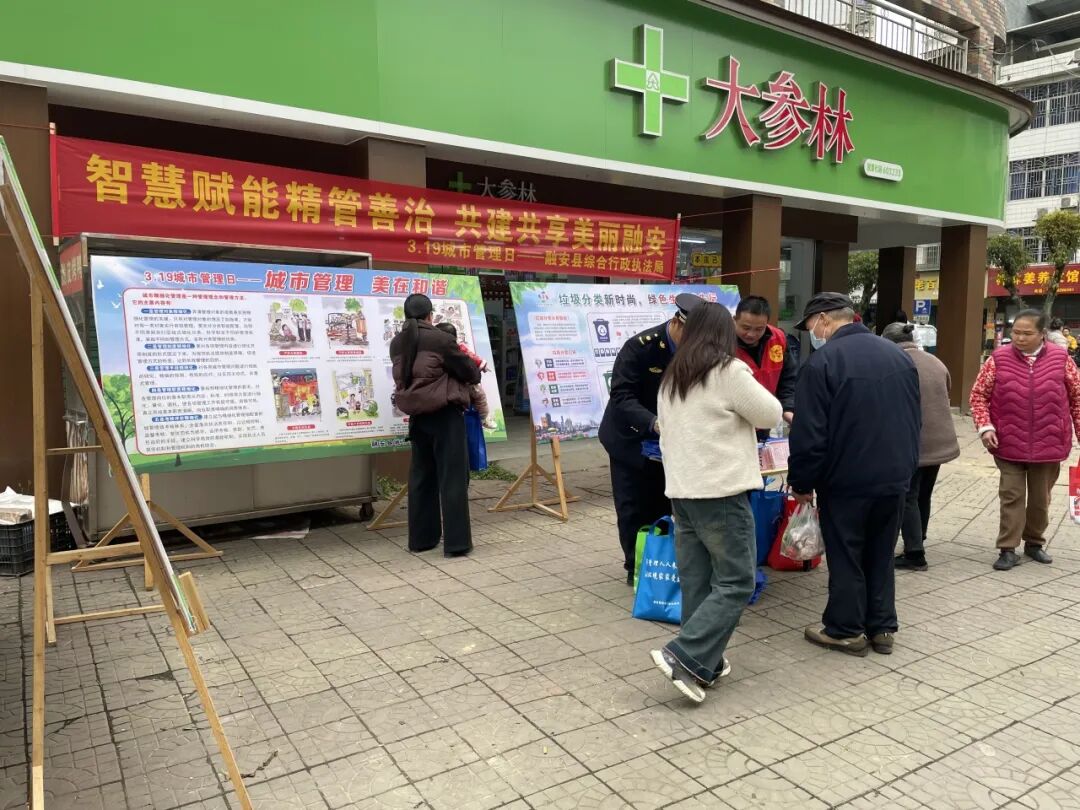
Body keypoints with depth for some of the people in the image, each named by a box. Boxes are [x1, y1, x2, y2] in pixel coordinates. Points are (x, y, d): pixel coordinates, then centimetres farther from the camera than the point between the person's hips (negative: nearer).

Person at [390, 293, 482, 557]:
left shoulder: (397, 344, 6)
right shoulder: (440, 339, -12)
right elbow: (469, 371, -5)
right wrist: (476, 373, 20)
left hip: (417, 416, 6)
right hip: (445, 415, -6)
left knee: (421, 476, 14)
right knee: (452, 478, -1)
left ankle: (421, 538, 21)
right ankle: (456, 542, 1)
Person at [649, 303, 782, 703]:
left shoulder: (671, 378, 14)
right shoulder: (729, 370, -9)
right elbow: (770, 415, 0)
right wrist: (747, 387, 17)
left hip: (681, 491, 7)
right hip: (721, 493, -7)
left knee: (696, 582, 11)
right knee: (736, 582, 0)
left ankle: (705, 662, 17)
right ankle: (684, 656, -7)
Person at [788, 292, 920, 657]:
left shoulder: (823, 360, -16)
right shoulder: (898, 354, 8)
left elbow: (809, 433, -17)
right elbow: (915, 419, 15)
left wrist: (802, 482, -6)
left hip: (847, 480, -7)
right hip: (895, 476, 7)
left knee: (845, 557, 7)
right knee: (880, 555, 18)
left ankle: (846, 630, 18)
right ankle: (882, 627, 26)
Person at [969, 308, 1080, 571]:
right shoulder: (999, 359, -4)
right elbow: (979, 395, 0)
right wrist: (985, 426, -12)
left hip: (1048, 444, 1)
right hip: (1009, 444, -1)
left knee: (1041, 497, 13)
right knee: (1011, 495, 2)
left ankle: (1034, 542, 31)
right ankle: (1008, 549, 9)